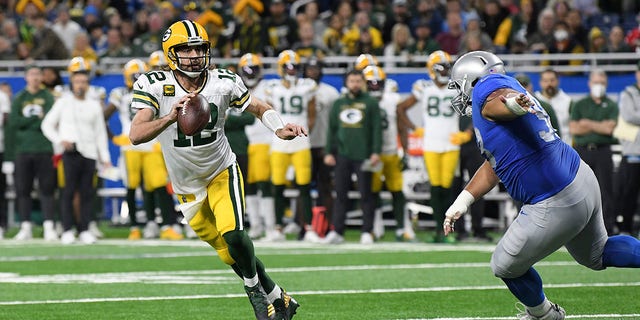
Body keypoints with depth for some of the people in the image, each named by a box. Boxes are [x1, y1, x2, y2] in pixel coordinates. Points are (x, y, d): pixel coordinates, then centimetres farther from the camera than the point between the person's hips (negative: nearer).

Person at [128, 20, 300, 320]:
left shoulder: (223, 83, -15)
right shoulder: (155, 86, -20)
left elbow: (260, 108, 2)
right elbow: (136, 135, -30)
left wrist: (280, 129, -20)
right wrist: (170, 118, -48)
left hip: (222, 173, 0)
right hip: (188, 185, 0)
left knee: (234, 235, -22)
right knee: (231, 254, 5)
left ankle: (254, 288, 7)